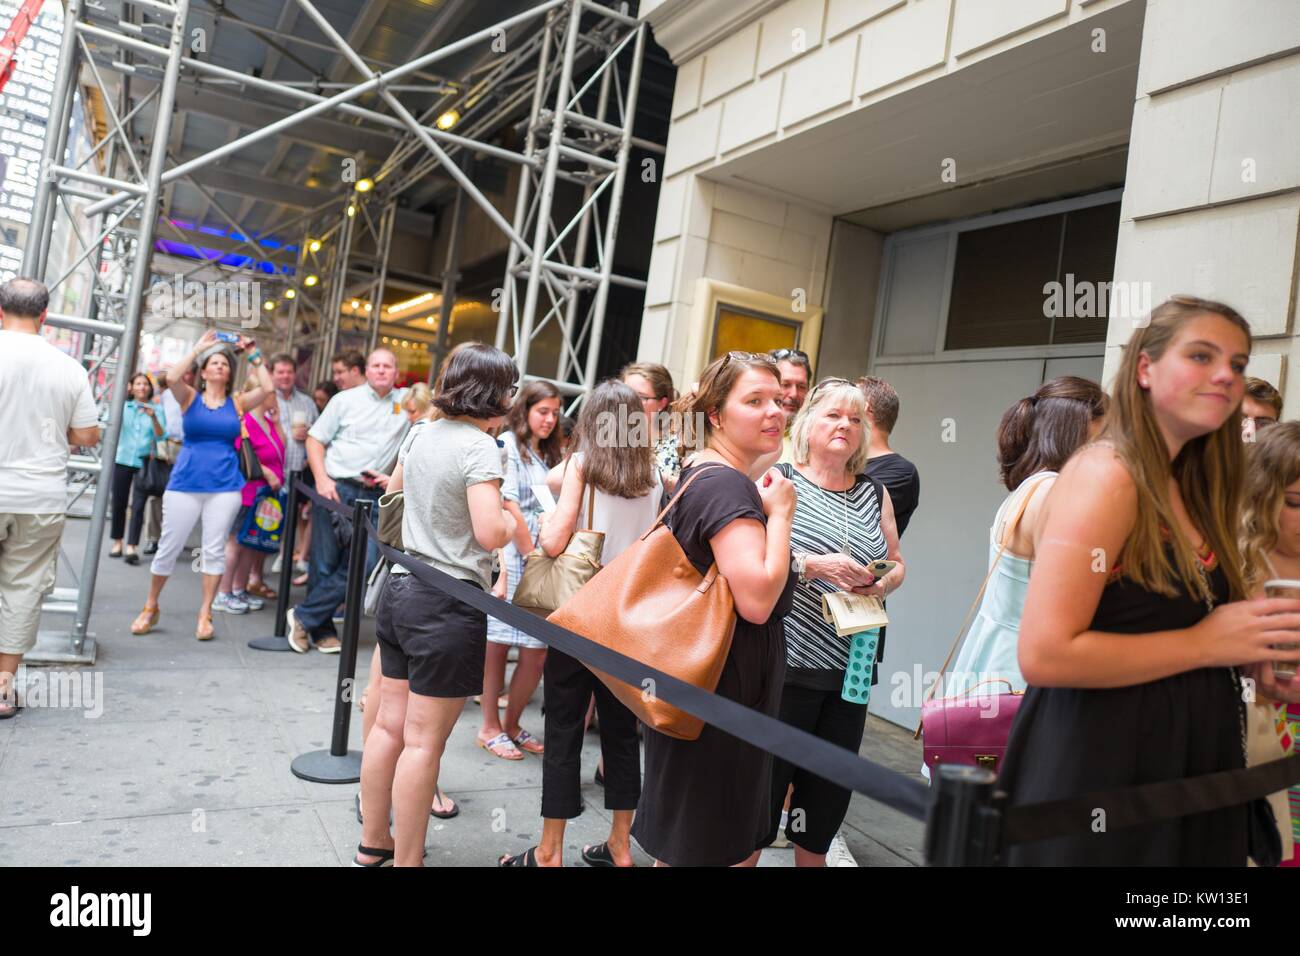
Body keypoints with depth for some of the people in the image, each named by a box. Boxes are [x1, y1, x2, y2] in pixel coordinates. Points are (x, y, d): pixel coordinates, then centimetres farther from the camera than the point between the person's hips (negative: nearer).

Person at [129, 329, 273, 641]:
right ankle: (150, 608, 22)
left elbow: (267, 387, -6)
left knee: (215, 550, 2)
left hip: (225, 487, 1)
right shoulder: (190, 398, 6)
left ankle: (205, 614, 12)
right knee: (168, 548, 5)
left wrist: (253, 354, 0)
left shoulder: (236, 403, 8)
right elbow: (172, 377, -14)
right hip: (185, 484, -1)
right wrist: (198, 348, -8)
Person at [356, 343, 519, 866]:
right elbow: (489, 532, -24)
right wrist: (511, 520, -5)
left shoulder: (425, 434, 9)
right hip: (449, 606, -8)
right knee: (423, 743, 1)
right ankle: (406, 860, 12)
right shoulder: (479, 445, -16)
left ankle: (372, 844, 31)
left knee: (390, 725, 17)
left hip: (401, 589, 8)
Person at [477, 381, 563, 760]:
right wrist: (532, 555, -10)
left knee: (537, 650, 3)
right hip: (511, 558, -6)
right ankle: (490, 727, 13)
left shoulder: (547, 454, 20)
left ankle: (512, 724, 19)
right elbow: (508, 506, -10)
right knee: (497, 643, 3)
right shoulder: (508, 445, -2)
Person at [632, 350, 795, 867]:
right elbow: (757, 600, -28)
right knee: (701, 848, 5)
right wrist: (780, 513, -18)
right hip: (725, 686, -11)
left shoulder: (701, 475, 12)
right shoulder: (727, 485, -20)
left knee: (745, 842, 21)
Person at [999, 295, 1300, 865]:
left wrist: (1254, 643, 3)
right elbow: (1044, 653, -26)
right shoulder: (1107, 474, -17)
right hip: (1098, 772, -9)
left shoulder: (1186, 490, 11)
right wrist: (1203, 644, -18)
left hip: (1180, 767, 9)